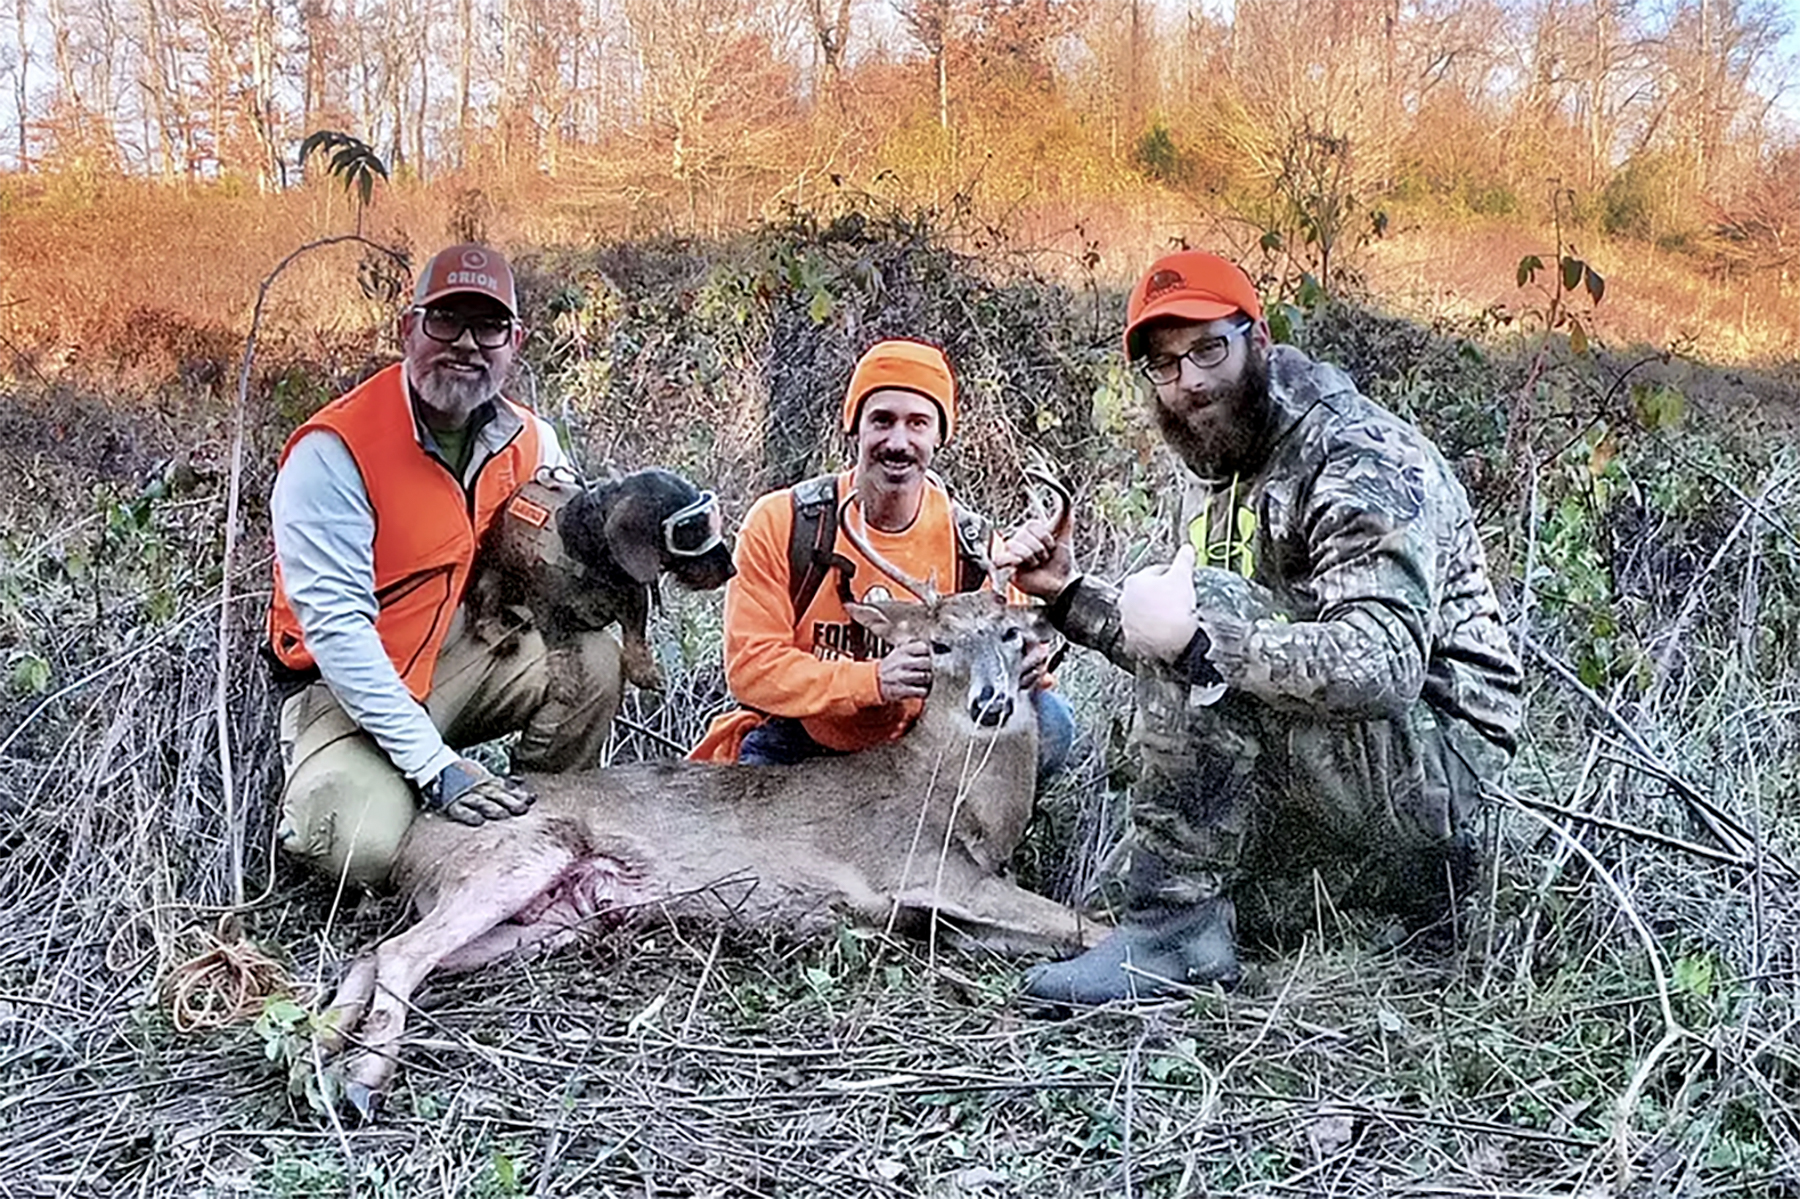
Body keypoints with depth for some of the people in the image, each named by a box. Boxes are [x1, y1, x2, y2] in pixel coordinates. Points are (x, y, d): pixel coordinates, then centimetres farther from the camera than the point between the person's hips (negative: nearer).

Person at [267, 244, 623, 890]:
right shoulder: (334, 451, -21)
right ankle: (313, 793, 10)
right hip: (347, 685, -5)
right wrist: (434, 764, -29)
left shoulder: (529, 440, -2)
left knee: (592, 656, -18)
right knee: (365, 849, -28)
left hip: (465, 658, 6)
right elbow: (336, 626, -25)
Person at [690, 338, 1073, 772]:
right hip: (789, 752, -2)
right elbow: (750, 664, -14)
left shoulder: (974, 546, -4)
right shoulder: (780, 524, -9)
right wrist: (874, 680, -29)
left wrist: (1022, 668, -24)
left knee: (1048, 723, -19)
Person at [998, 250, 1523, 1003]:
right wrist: (1069, 594, 0)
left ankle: (1172, 929, -21)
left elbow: (1382, 665, -31)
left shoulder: (1359, 458, -18)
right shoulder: (1212, 478, 11)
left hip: (1436, 758, -9)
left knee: (1206, 605, -25)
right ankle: (1403, 869, 15)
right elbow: (1181, 676, 14)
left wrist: (1200, 637, -37)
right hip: (1328, 762, 9)